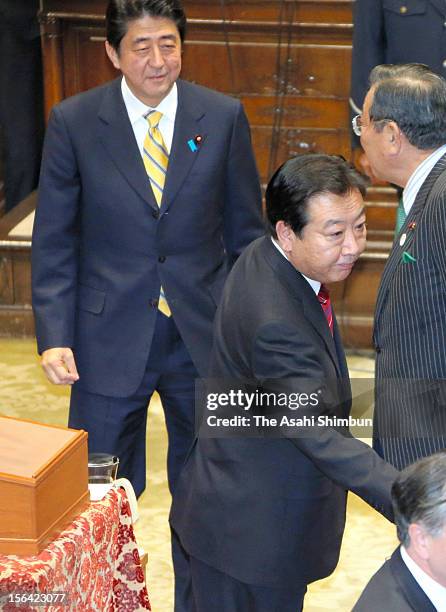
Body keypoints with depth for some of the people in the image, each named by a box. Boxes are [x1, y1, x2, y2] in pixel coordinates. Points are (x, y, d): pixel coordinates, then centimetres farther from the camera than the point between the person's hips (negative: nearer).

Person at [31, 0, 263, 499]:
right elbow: (53, 242, -3)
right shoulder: (73, 122, -6)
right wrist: (53, 336, -9)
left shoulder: (224, 117, -3)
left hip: (203, 336, 1)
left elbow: (245, 233, 4)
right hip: (110, 340, -1)